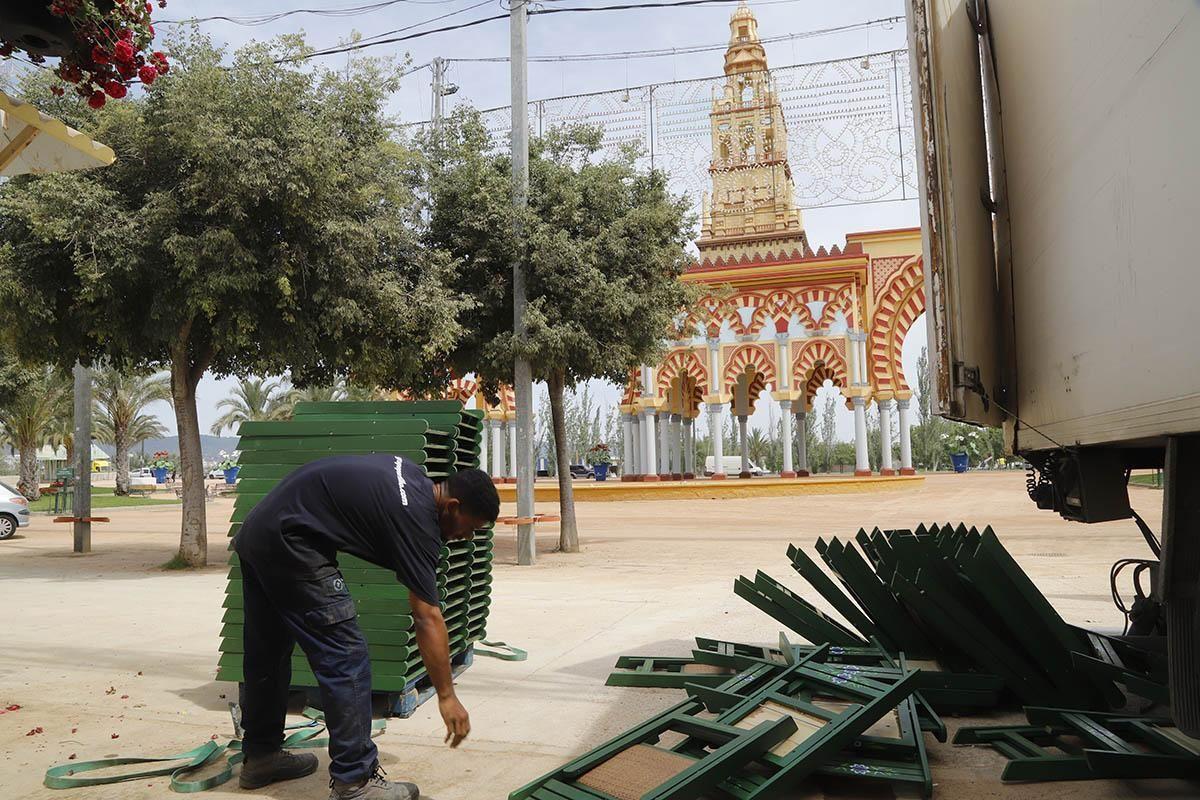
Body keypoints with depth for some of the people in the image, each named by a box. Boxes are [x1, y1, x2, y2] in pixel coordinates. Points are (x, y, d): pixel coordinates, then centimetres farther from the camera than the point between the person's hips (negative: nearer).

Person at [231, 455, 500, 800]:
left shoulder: (411, 476, 10)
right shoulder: (416, 517, -16)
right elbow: (427, 618, -18)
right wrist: (447, 696, -13)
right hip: (287, 543, -11)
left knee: (265, 656, 21)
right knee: (345, 660, -8)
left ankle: (260, 757, 36)